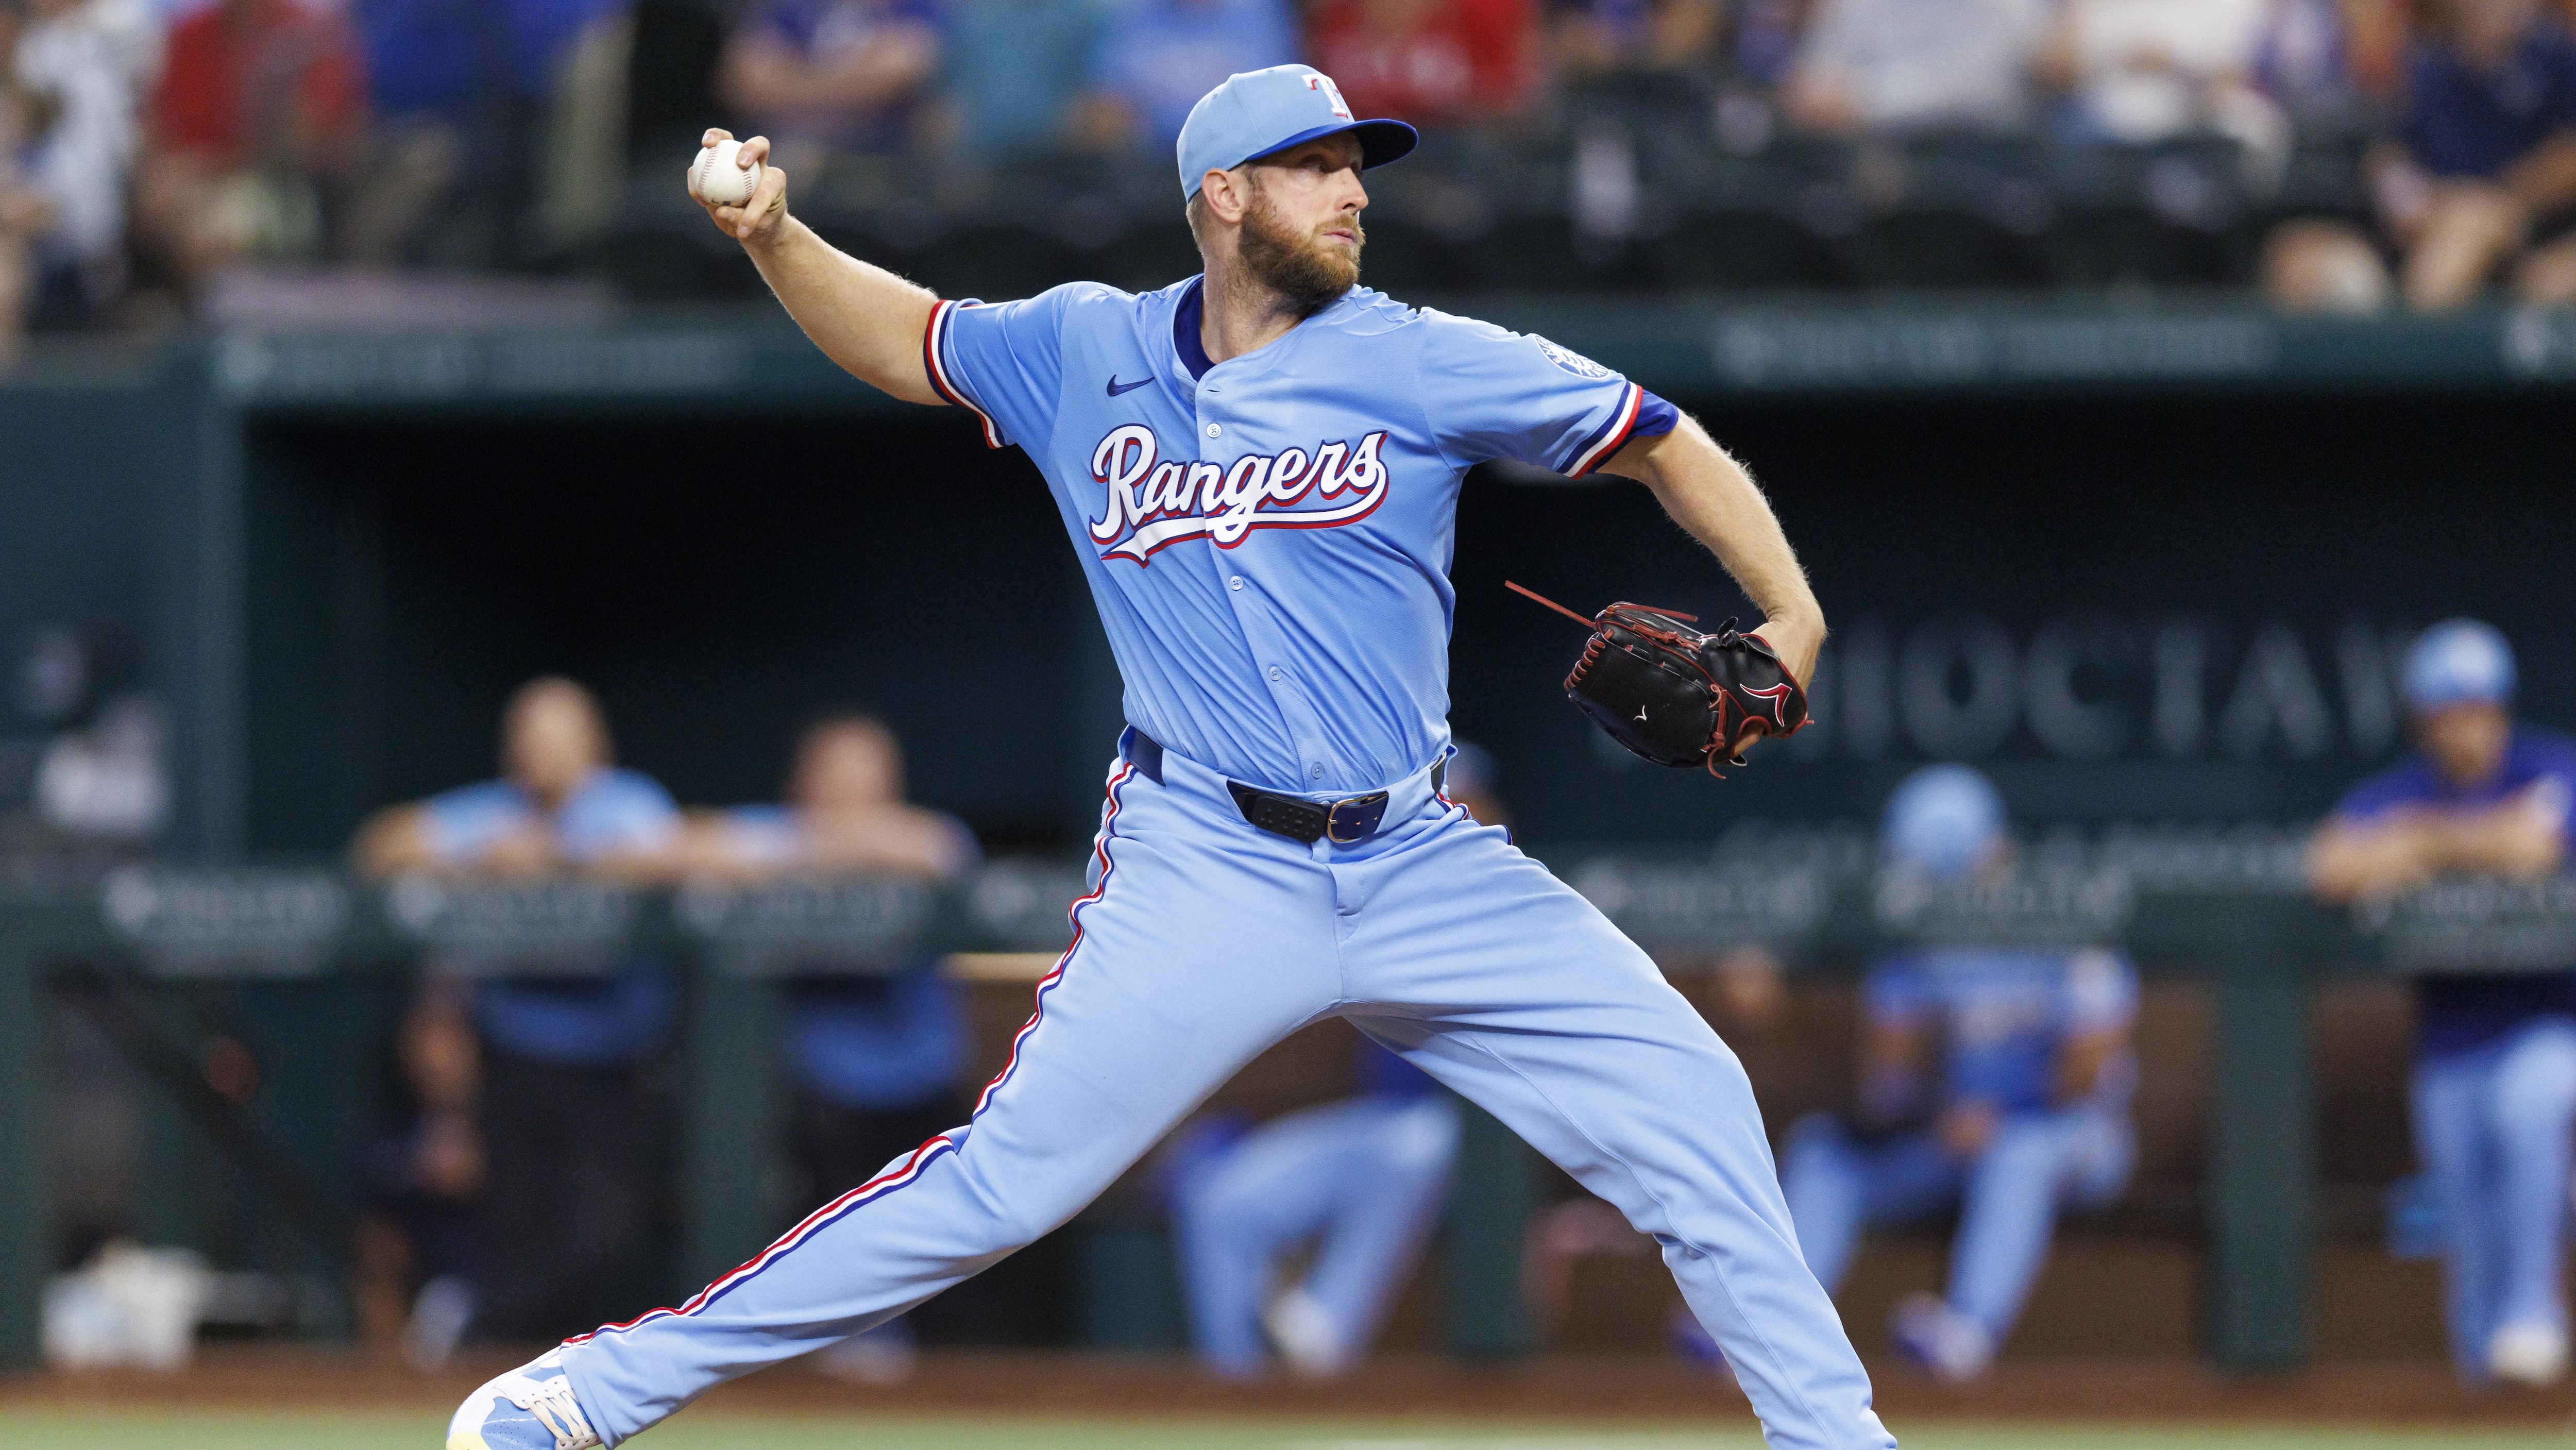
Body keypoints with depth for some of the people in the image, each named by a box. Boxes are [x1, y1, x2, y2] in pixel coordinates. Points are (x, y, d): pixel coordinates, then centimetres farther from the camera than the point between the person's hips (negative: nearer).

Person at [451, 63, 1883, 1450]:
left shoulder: (1419, 363, -2)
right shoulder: (1082, 355, 4)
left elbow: (1661, 442, 3)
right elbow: (901, 338, 21)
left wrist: (1790, 614, -9)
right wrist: (775, 237, 3)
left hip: (1423, 868, 2)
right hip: (1203, 870, -2)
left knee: (1689, 1098, -4)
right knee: (1008, 1176, -13)